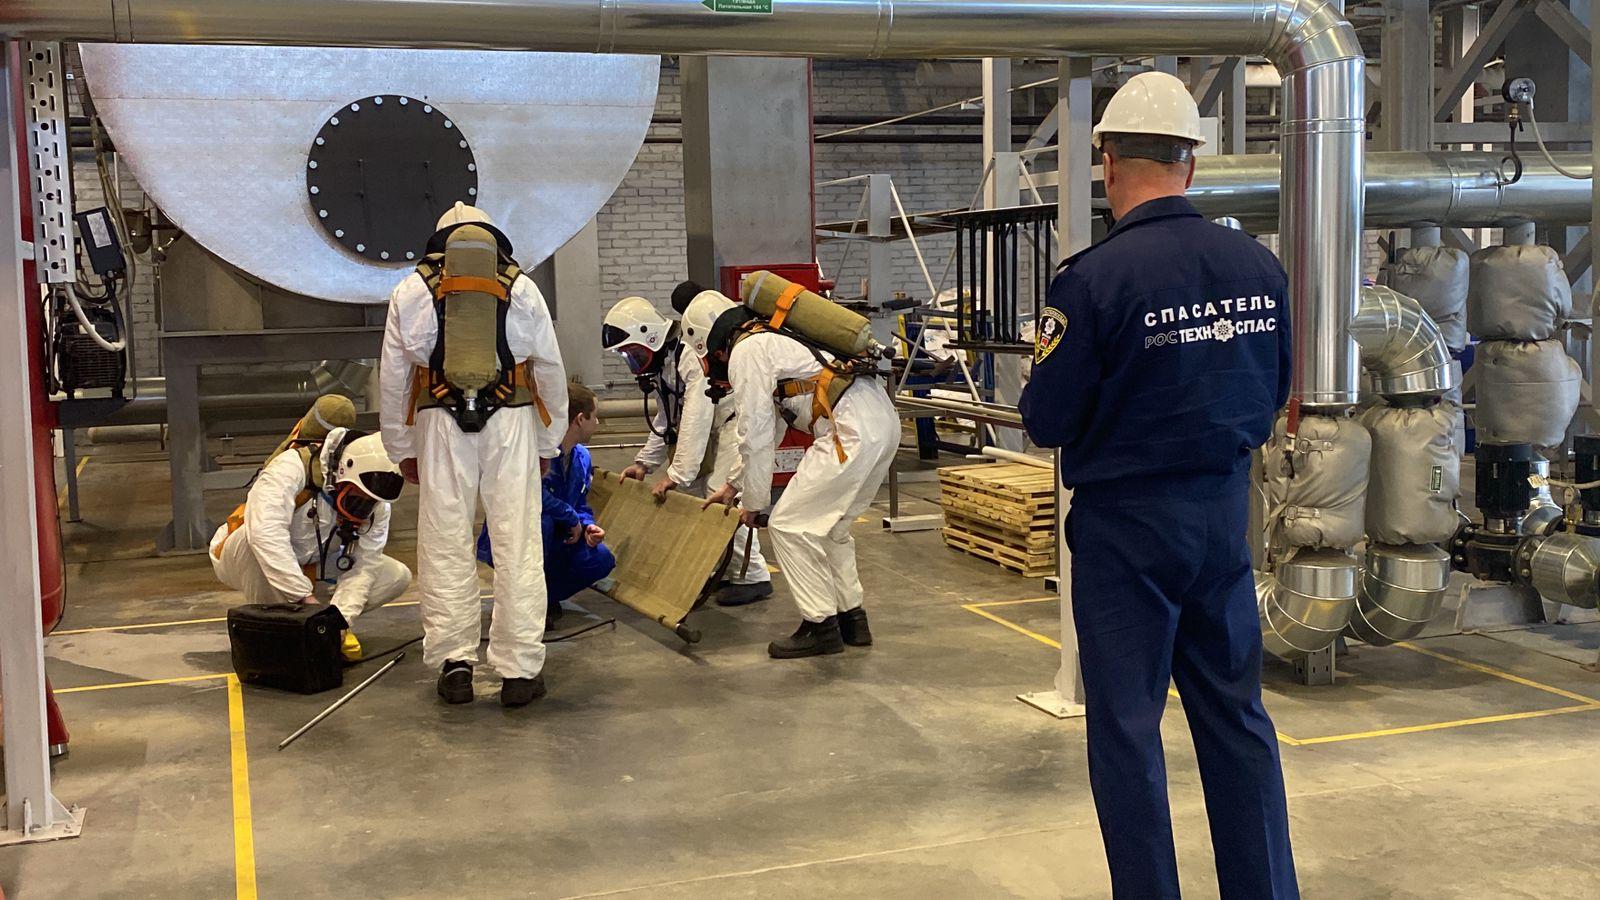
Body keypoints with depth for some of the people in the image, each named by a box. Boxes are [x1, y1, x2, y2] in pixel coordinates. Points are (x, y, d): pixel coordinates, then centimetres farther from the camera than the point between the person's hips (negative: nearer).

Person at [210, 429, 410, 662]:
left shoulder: (377, 507, -12)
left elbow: (362, 566, -15)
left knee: (398, 577, -10)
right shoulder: (290, 469, -32)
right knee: (255, 537, -41)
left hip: (311, 569, 5)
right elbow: (267, 534, -44)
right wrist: (304, 596, -45)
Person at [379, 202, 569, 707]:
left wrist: (402, 448, 19)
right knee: (517, 544, 1)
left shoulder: (411, 292, 11)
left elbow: (392, 377, 11)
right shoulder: (521, 289, 12)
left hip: (441, 423, 0)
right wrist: (548, 445, 20)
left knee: (445, 543, 7)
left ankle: (454, 661, 8)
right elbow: (551, 369, 12)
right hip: (510, 421, 0)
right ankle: (520, 670, 3)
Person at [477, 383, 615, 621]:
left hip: (549, 543, 7)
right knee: (540, 518, -38)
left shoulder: (581, 457, 4)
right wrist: (572, 519, -25)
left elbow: (581, 506, 14)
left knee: (601, 559, -14)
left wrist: (588, 526, -10)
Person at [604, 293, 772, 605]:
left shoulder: (692, 359, -26)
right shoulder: (660, 368, 6)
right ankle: (725, 571, 16)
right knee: (692, 492, 6)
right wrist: (644, 463, 8)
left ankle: (753, 578, -7)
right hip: (716, 431, 10)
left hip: (740, 424, -10)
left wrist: (676, 473, -30)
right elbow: (665, 421, 16)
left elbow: (696, 420, -30)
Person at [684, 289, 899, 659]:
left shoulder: (745, 353, -2)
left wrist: (753, 503, 8)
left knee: (790, 526, 1)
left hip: (851, 431, -10)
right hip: (884, 420, 10)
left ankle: (820, 626, 6)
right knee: (831, 528, 22)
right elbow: (767, 427, 36)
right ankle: (851, 618, 26)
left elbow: (755, 437, -3)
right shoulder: (772, 339, 28)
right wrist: (733, 486, 40)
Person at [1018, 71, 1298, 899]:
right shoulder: (1259, 267, -2)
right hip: (1225, 510, 5)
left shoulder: (1094, 278, -18)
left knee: (1125, 725, 6)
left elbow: (1046, 422, -13)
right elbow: (1273, 396, 10)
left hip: (1128, 521, -5)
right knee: (1237, 716, 16)